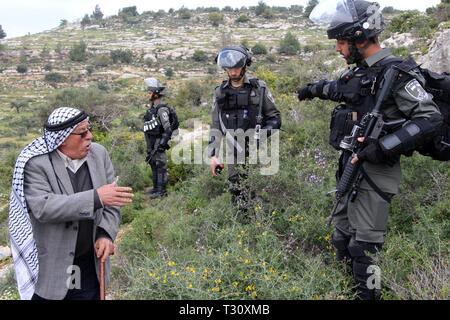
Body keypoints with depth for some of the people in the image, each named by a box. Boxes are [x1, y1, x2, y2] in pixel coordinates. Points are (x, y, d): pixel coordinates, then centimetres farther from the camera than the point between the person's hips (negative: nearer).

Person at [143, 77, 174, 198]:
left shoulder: (162, 109, -17)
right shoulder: (151, 108, 12)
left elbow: (168, 129, -22)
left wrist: (161, 145, -22)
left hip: (158, 142, -9)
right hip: (151, 143, 10)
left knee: (160, 166, -3)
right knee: (153, 165, 16)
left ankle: (161, 191, 3)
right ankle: (156, 187, 27)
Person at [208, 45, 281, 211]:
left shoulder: (259, 88, 1)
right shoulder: (220, 92, 8)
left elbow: (275, 118, 4)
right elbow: (216, 127, 9)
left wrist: (262, 133, -14)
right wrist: (213, 155, 1)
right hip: (233, 154, 2)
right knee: (236, 191, 3)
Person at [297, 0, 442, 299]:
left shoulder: (395, 73, -16)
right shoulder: (361, 71, 10)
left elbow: (430, 118, -21)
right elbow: (341, 88, 33)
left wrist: (383, 147, -28)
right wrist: (316, 88, 49)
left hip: (374, 173, -9)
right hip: (352, 167, 9)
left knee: (362, 248, -4)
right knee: (342, 238, 18)